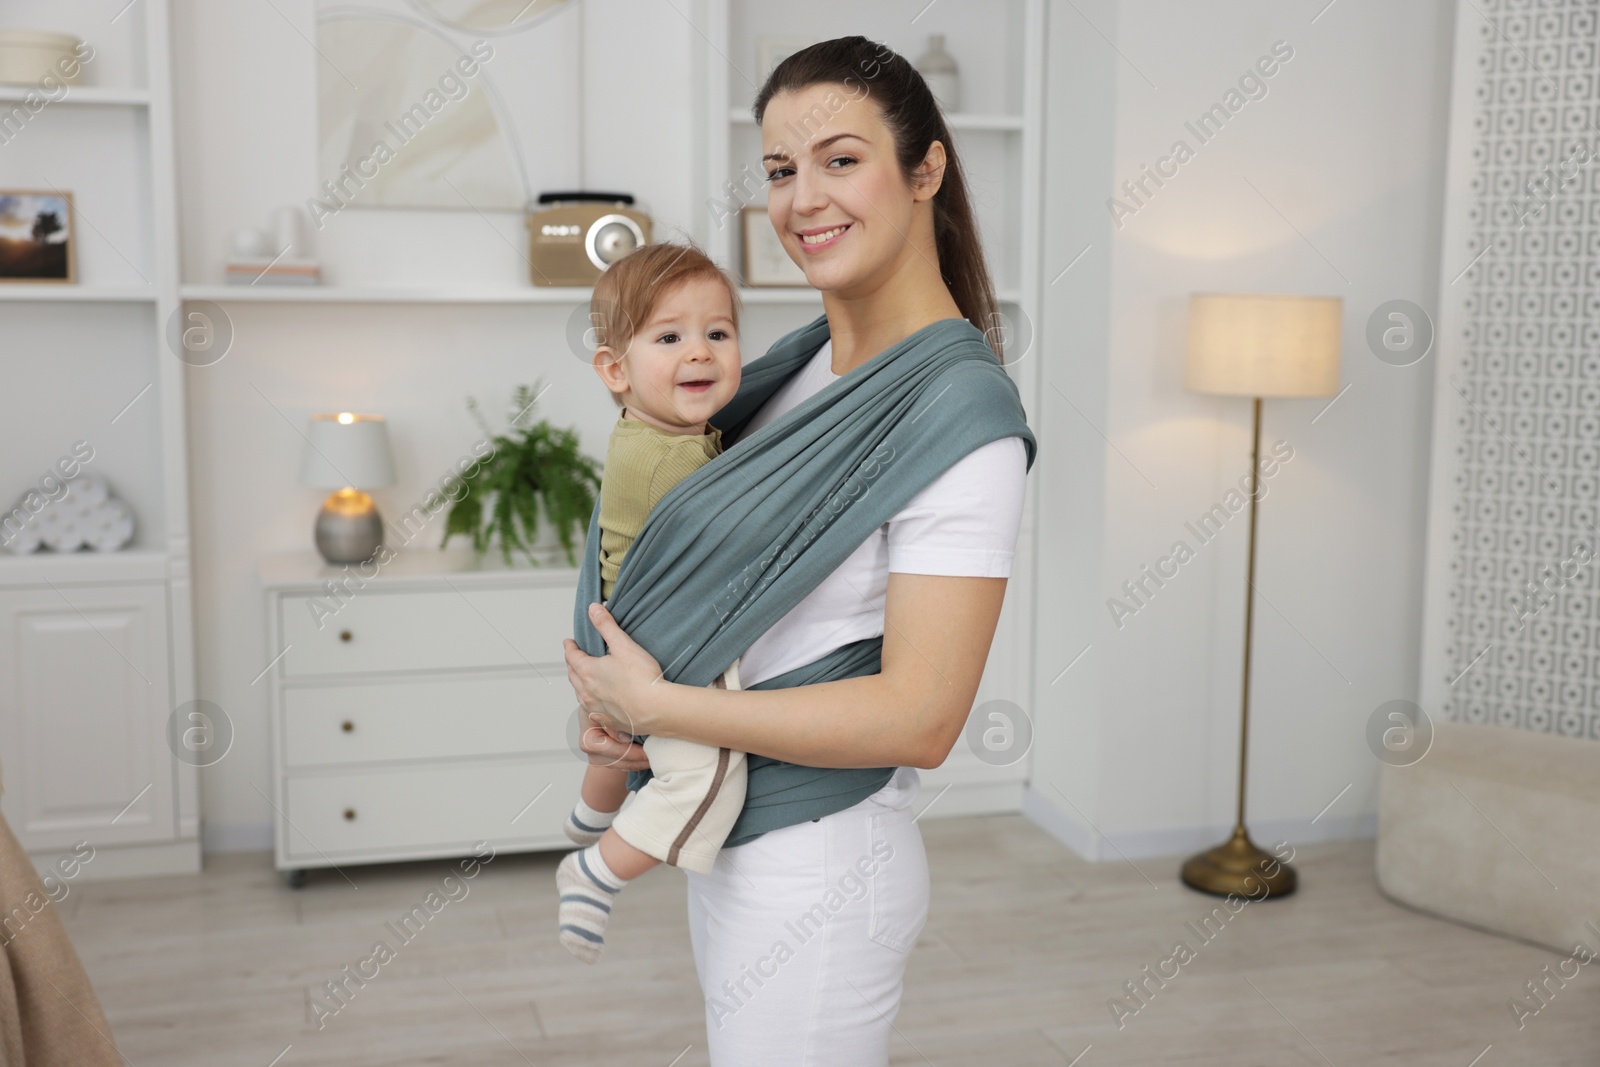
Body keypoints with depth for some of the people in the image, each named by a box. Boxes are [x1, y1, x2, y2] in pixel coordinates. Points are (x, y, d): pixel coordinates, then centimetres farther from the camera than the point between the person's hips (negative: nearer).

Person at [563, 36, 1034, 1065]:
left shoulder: (962, 412, -20)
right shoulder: (800, 361, 4)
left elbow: (919, 720, -25)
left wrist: (655, 706, -20)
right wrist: (612, 688, -2)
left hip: (819, 870, -8)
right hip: (731, 843, 8)